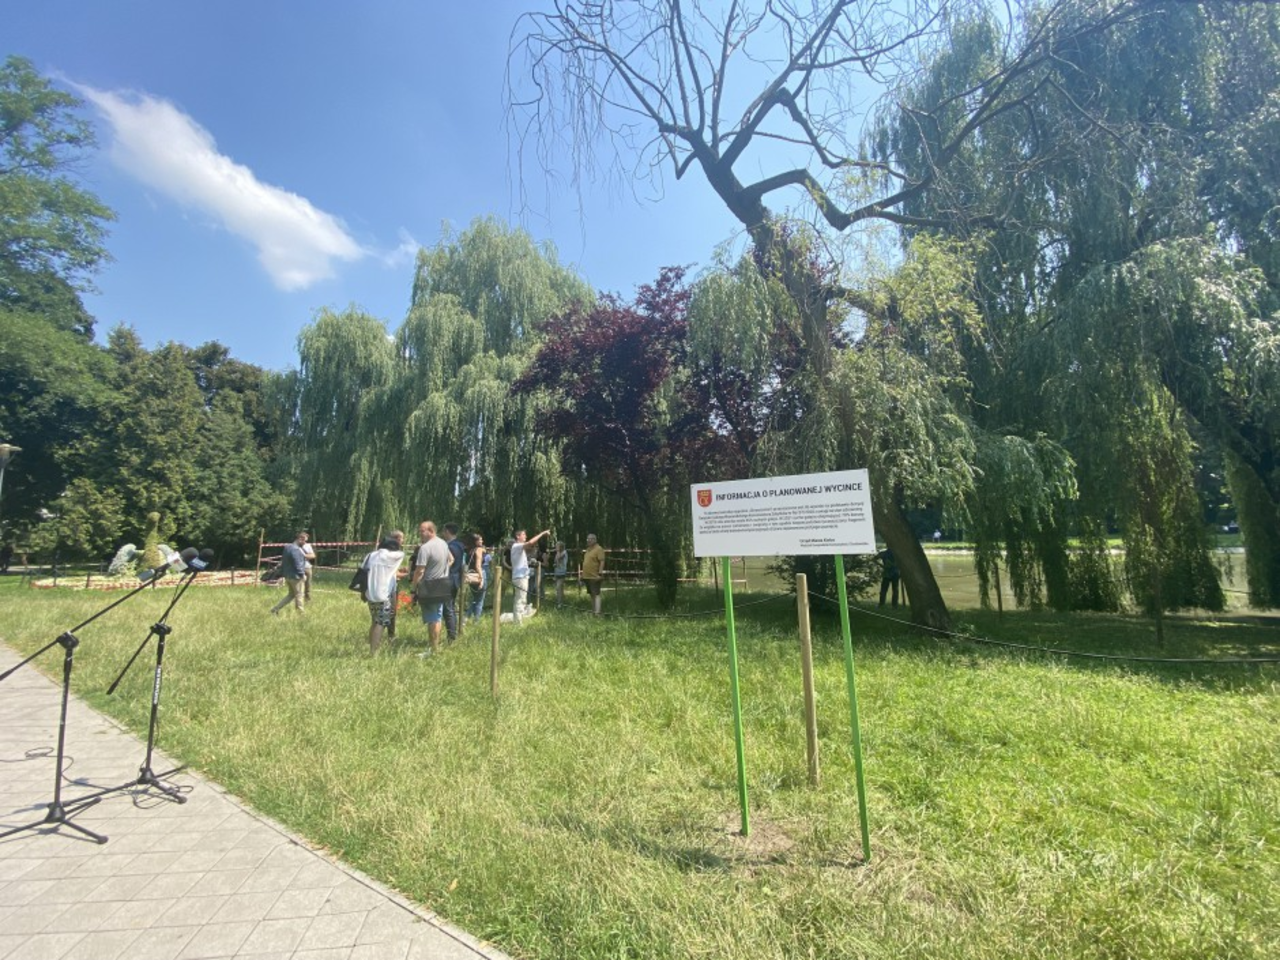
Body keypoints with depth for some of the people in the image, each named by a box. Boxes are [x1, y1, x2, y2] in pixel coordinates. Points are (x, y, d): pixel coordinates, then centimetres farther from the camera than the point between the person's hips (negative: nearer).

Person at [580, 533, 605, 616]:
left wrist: (600, 573, -23)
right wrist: (583, 575, 21)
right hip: (587, 576, 9)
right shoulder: (588, 549, 15)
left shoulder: (598, 549, -12)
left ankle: (597, 613, -17)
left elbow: (602, 561, -18)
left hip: (594, 577, -9)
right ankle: (593, 610, 23)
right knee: (592, 594, 15)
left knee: (596, 594, -12)